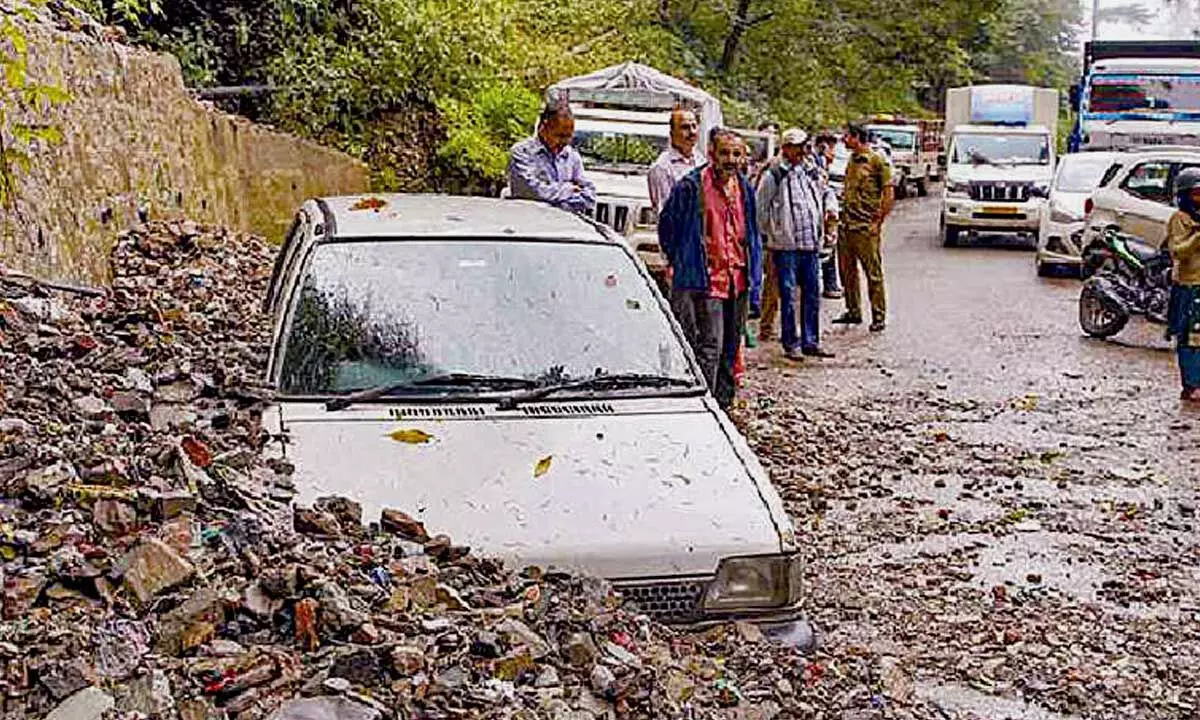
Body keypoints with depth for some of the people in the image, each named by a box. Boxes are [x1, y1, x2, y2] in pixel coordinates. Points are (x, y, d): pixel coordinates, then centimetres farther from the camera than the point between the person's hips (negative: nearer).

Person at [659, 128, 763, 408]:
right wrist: (684, 264, 5)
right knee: (708, 350, -11)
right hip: (704, 282, -6)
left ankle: (723, 407, 25)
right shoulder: (690, 186, -8)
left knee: (729, 352, 14)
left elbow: (753, 238, 16)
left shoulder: (744, 188, 11)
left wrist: (755, 286, 13)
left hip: (738, 283, 6)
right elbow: (666, 227, 0)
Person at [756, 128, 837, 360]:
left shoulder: (812, 172, 12)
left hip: (811, 245, 5)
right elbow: (762, 209, -1)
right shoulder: (773, 176, -5)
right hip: (786, 246, -5)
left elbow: (826, 193, 30)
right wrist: (770, 235, -1)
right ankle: (791, 344, 8)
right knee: (789, 296, 0)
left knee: (812, 295, 9)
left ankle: (810, 342, 18)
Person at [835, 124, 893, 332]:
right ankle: (853, 311, 24)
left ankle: (879, 316, 3)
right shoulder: (851, 161, 15)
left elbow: (889, 195, -10)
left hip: (866, 228, -8)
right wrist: (842, 218, 15)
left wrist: (878, 222, -13)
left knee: (873, 273, -3)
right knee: (848, 271, 12)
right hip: (846, 226, 8)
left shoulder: (877, 161, -9)